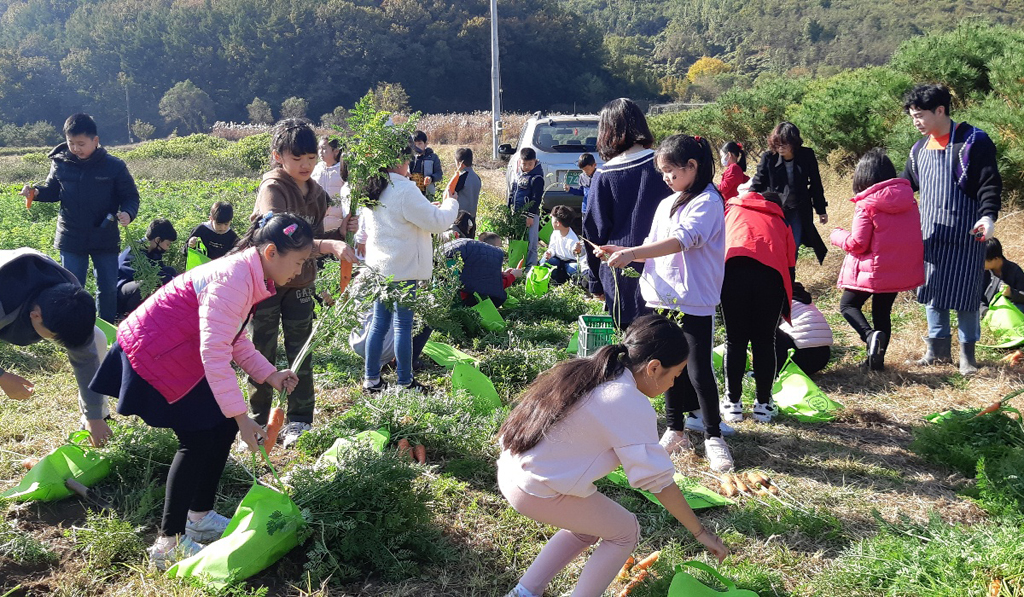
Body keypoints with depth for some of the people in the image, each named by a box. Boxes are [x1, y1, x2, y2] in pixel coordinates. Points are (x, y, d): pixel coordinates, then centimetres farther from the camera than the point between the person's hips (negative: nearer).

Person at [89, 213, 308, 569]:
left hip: (183, 354, 10)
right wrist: (242, 417, -30)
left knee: (223, 425, 9)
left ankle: (199, 518, 23)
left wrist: (270, 375, 0)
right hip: (152, 354, -10)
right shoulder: (233, 279, -29)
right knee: (198, 439, -10)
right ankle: (168, 543, 0)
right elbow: (215, 352, -33)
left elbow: (235, 339, 12)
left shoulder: (252, 277, 2)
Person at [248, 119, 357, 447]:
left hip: (300, 284, 5)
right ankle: (259, 420, 22)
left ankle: (299, 421, 16)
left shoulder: (316, 192, 2)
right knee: (263, 354, 7)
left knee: (301, 354, 6)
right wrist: (330, 245, -49)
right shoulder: (273, 189, -20)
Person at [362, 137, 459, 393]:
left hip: (378, 266, 8)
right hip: (402, 269, -8)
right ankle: (404, 382, 9)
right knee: (402, 326, 0)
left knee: (378, 323, 13)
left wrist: (429, 208, 17)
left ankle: (371, 379, 20)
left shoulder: (374, 191, 9)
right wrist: (450, 203, 4)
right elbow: (437, 222, -14)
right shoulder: (404, 190, -18)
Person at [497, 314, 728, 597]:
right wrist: (701, 532, -5)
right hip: (538, 491, -8)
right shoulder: (630, 405, -18)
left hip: (511, 469, 8)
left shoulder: (589, 372, 7)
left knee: (589, 526, 26)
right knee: (626, 532, 9)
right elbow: (658, 479, -15)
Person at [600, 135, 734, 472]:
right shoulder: (666, 205, 15)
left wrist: (632, 253, -28)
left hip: (695, 304, -7)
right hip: (663, 299, 7)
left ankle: (713, 437, 11)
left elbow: (682, 240, -24)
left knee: (699, 372, -5)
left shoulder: (707, 202, -10)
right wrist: (624, 253, 0)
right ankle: (676, 431, 25)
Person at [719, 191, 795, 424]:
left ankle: (733, 403, 16)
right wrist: (785, 308, 29)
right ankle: (763, 404, 19)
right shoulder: (780, 221, 32)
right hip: (772, 273, 1)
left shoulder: (731, 208, 31)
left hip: (734, 267, -1)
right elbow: (791, 266, 24)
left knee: (735, 340, 10)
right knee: (764, 341, 13)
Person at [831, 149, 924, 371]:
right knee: (882, 311, 18)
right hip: (904, 270, 6)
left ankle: (870, 335, -17)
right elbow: (917, 234, 10)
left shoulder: (866, 204, -16)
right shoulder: (909, 200, 3)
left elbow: (857, 243, -16)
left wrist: (837, 235, 2)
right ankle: (877, 359, 18)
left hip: (875, 269, -6)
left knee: (848, 305, 10)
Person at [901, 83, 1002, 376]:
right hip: (930, 235, 6)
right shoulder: (920, 149, 10)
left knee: (964, 294, -2)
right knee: (931, 292, 10)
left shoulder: (973, 141, -9)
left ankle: (967, 353, 13)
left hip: (966, 236, -6)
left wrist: (988, 216, -26)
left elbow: (990, 185, -12)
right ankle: (938, 349, 22)